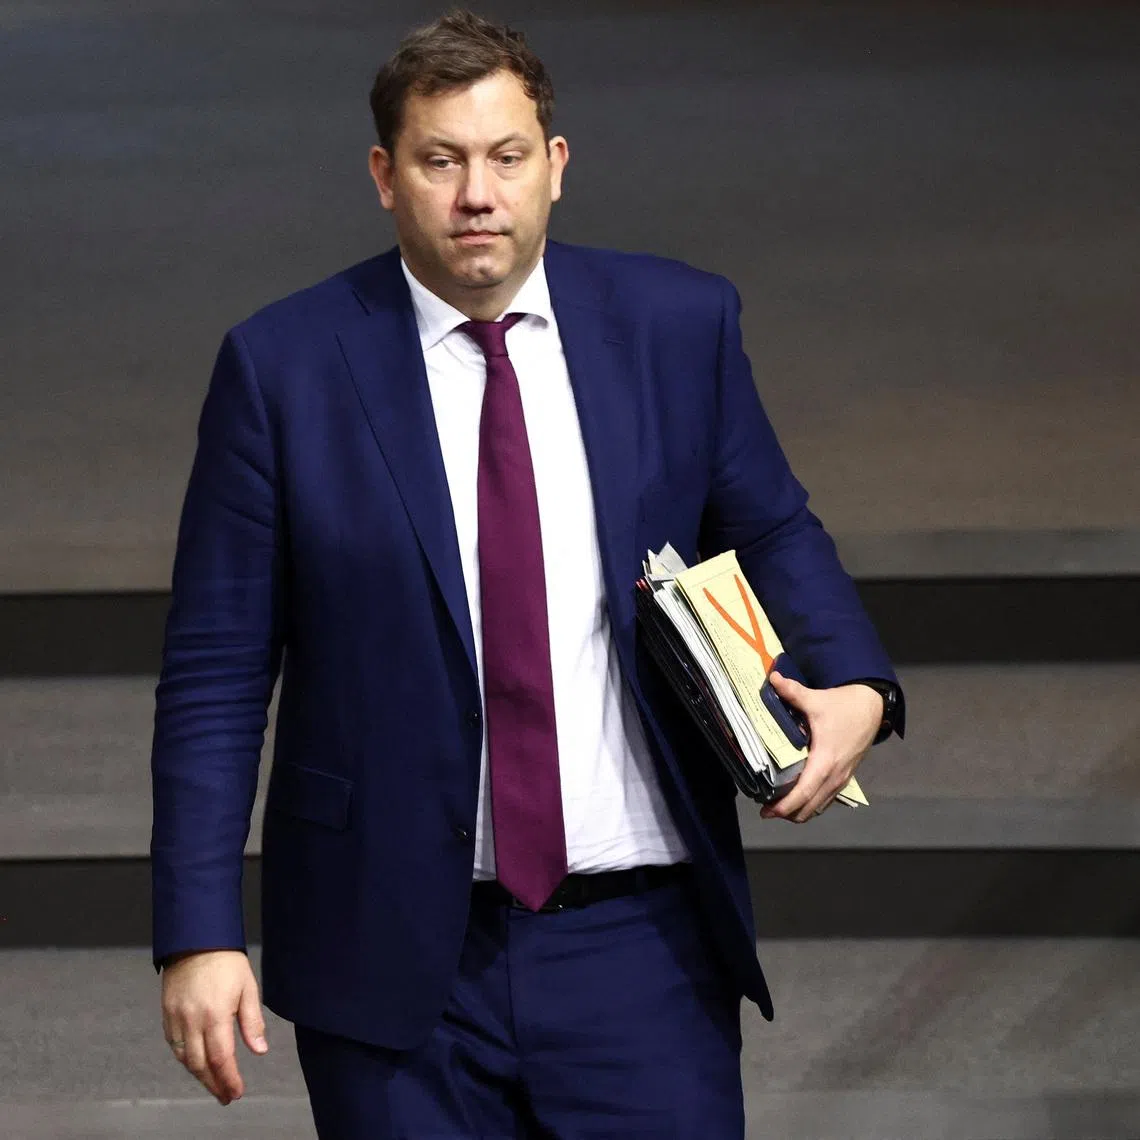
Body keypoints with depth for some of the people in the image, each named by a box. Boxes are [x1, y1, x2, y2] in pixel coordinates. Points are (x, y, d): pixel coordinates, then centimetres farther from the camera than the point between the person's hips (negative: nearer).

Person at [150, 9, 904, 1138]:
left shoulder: (679, 325, 2)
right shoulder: (282, 365, -4)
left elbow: (767, 530, 15)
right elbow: (214, 674, -2)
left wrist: (851, 681, -7)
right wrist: (199, 934, -8)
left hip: (639, 943, 1)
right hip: (395, 954, -1)